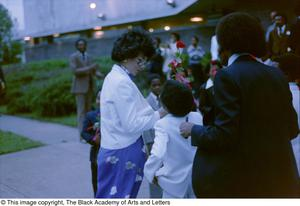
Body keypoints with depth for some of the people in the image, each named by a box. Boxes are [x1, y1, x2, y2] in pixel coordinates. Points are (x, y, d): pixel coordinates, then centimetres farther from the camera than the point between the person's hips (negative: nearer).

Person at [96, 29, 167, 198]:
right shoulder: (122, 82, -20)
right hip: (122, 153, -10)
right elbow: (131, 124, -20)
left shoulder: (115, 77, 11)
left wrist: (154, 113, 6)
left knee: (113, 197, 17)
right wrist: (158, 116, -10)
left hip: (118, 150, 10)